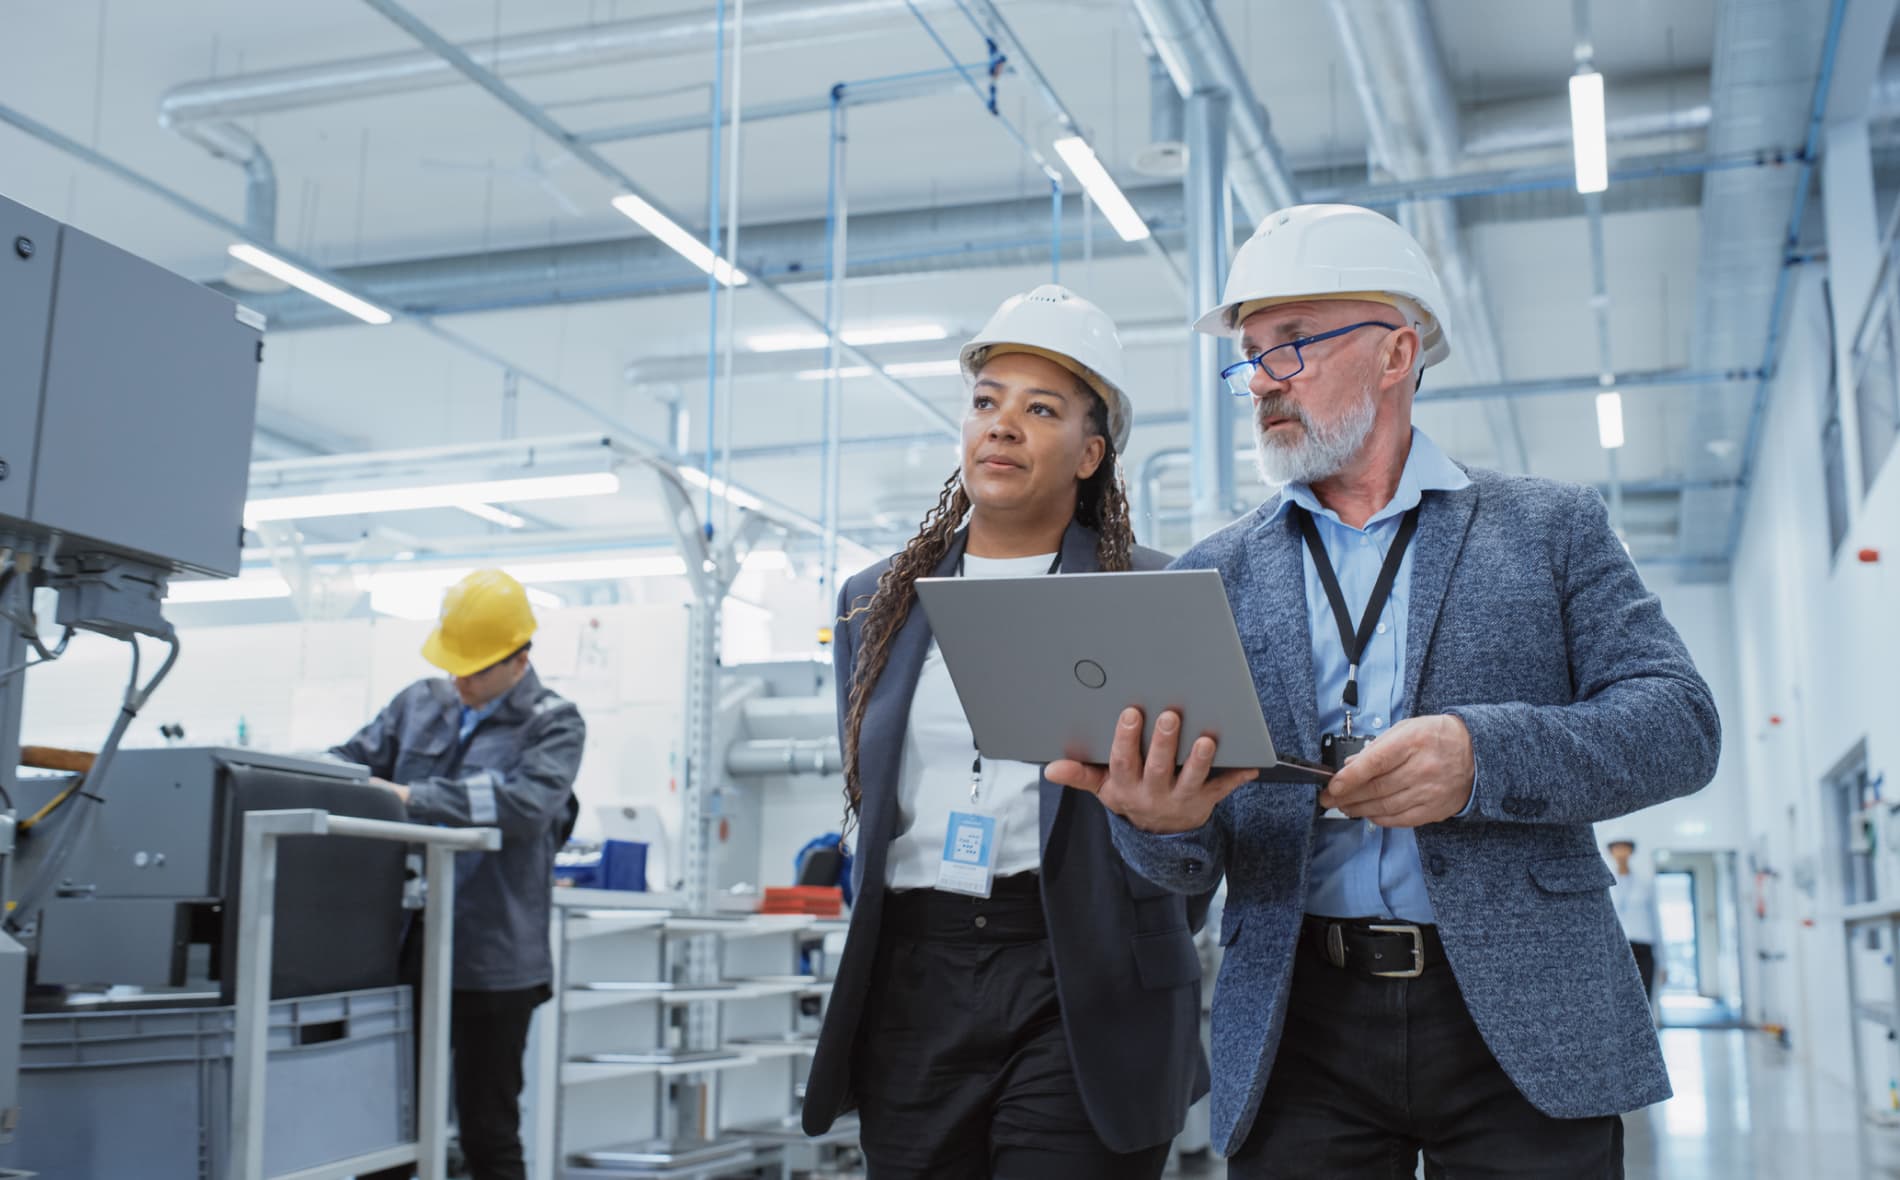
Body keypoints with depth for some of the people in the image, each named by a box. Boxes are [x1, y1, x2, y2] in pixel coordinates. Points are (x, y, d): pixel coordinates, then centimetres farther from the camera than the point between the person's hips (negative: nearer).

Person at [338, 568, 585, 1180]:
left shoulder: (553, 724, -3)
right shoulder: (419, 704, 11)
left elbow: (527, 802, -20)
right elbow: (352, 760, 15)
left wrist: (415, 798, -24)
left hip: (493, 961, -5)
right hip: (408, 950, 5)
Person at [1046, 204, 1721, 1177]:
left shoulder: (1551, 527, 6)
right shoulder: (1216, 574, 10)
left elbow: (1679, 723, -3)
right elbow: (1189, 864, 6)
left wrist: (1482, 754, -21)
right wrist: (1160, 820, -19)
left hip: (1524, 1024, -1)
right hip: (1297, 1027, 2)